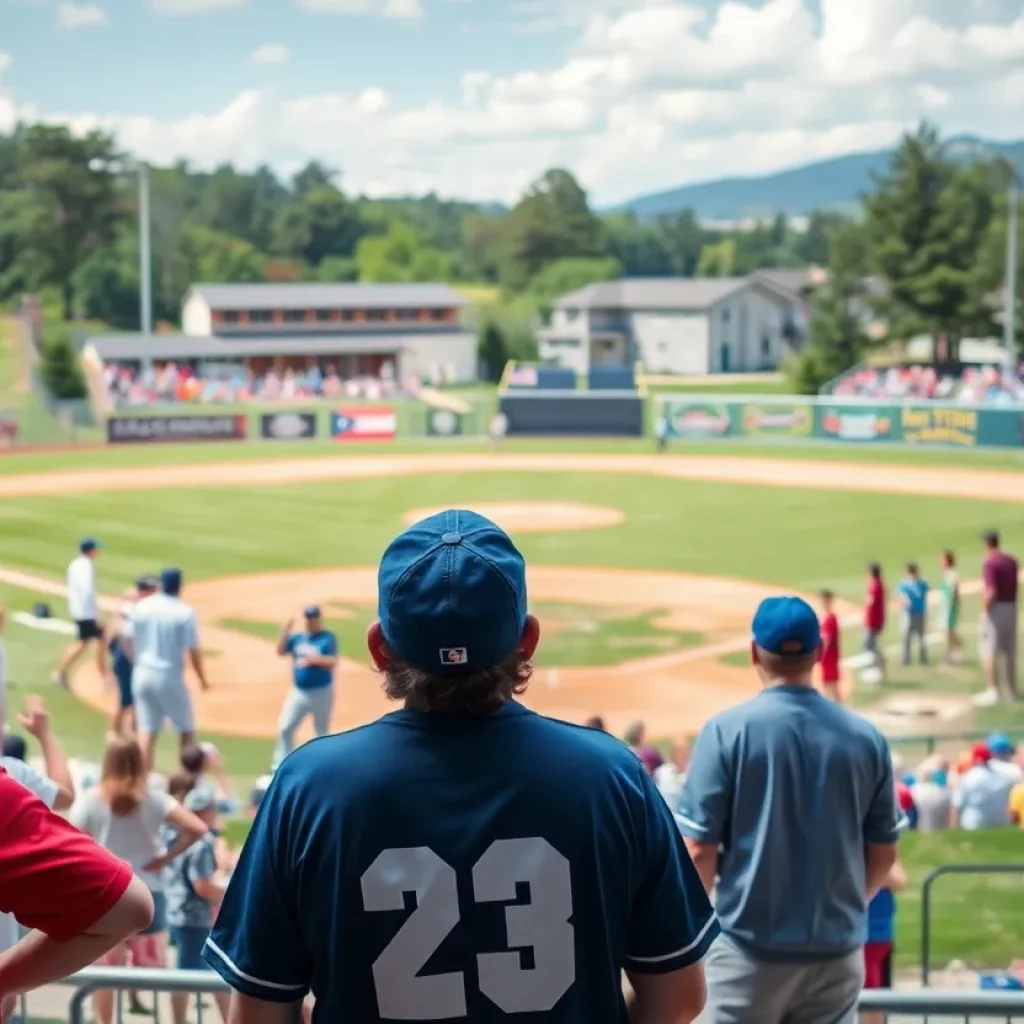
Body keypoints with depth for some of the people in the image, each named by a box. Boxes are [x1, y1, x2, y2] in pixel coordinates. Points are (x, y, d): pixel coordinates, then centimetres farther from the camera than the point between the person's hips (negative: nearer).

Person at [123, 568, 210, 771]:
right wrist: (202, 679, 3)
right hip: (169, 677, -4)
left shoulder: (142, 607, 0)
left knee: (147, 729, 6)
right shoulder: (184, 612, -11)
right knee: (186, 728, 12)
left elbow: (126, 640, 5)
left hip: (142, 675, 4)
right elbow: (194, 651, -9)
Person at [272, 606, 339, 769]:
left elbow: (332, 662, -16)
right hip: (298, 692, 5)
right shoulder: (297, 638, 9)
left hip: (321, 693, -5)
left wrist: (313, 660, -27)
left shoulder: (328, 638, -7)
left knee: (322, 731, 6)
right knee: (284, 727, -1)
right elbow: (280, 651, -1)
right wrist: (285, 631, -10)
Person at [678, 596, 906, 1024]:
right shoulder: (866, 737, 0)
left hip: (750, 947, -3)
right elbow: (884, 853, 7)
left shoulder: (727, 730, -10)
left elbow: (700, 848, -10)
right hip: (837, 952, 3)